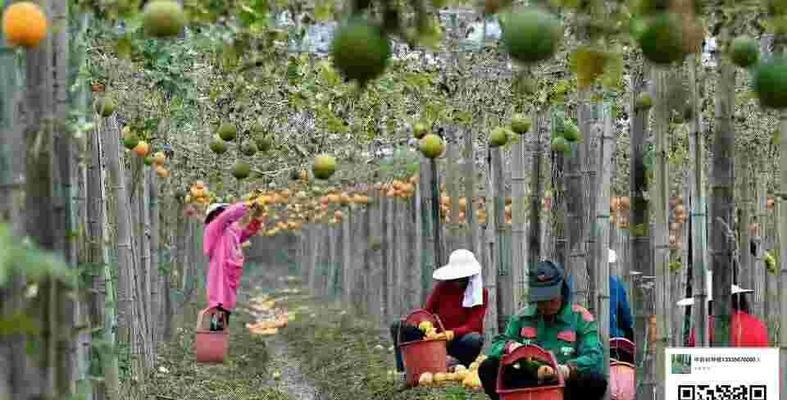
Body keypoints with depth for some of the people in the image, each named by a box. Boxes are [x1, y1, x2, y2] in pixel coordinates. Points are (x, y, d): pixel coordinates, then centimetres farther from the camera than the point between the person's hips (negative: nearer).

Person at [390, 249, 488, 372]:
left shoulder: (481, 293, -4)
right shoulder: (442, 287, 3)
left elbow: (473, 326, -13)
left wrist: (453, 333, -32)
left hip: (460, 341, -2)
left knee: (475, 339, -39)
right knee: (398, 327, -15)